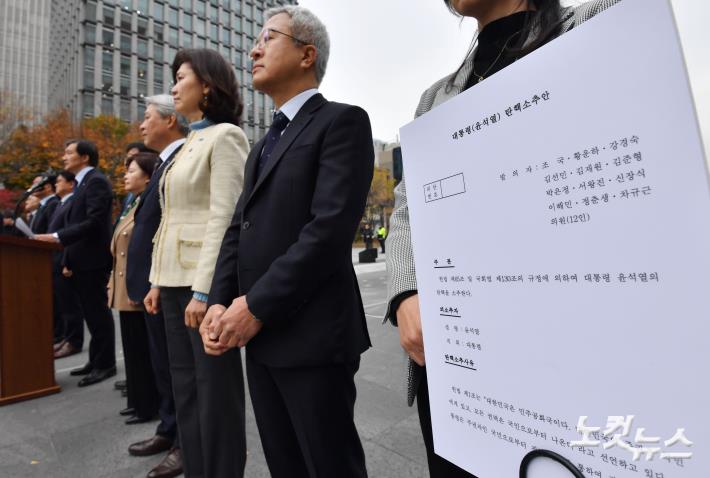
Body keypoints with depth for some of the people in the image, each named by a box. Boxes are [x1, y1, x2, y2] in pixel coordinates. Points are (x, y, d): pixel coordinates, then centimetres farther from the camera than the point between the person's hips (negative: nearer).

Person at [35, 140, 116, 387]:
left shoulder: (96, 181, -11)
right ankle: (96, 360, 24)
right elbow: (76, 224, 17)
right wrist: (67, 260, 14)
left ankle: (105, 364, 7)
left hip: (93, 259, -10)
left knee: (98, 311, -3)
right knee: (91, 311, 14)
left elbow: (94, 222, -22)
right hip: (81, 260, 10)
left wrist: (57, 237, -22)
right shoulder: (83, 183, 18)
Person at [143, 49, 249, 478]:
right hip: (177, 278, 9)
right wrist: (159, 280, 14)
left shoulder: (224, 136, -7)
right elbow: (176, 218, 16)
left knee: (215, 388, 3)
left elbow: (224, 217, -17)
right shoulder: (191, 142, 19)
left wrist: (203, 289, -21)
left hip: (204, 280, -9)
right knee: (186, 387, 16)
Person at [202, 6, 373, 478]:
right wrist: (221, 301, -1)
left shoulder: (342, 121, -6)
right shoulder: (264, 144, 20)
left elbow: (331, 227, -18)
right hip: (260, 337, 8)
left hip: (312, 335, -7)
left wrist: (256, 306, -16)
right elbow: (240, 228, 13)